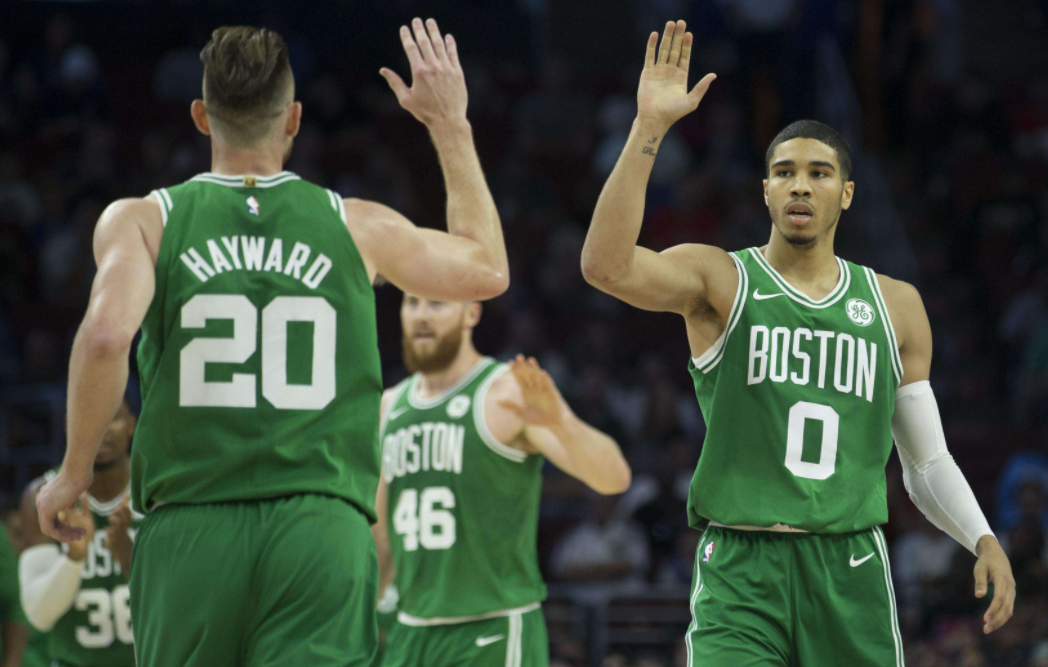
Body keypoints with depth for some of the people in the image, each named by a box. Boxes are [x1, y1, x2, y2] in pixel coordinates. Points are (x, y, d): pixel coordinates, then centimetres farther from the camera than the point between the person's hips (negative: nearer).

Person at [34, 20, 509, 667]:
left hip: (190, 531, 0)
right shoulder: (357, 226, 11)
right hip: (322, 529, 0)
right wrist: (451, 125, 34)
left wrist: (75, 470, 0)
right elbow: (488, 268, 27)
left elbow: (106, 334, -13)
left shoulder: (143, 221, 6)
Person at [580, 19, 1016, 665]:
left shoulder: (895, 305, 13)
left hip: (851, 576, 3)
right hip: (740, 572, -3)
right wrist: (650, 128, -22)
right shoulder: (718, 279, 3)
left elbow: (928, 461, 17)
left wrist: (983, 540, 0)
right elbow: (607, 265, -18)